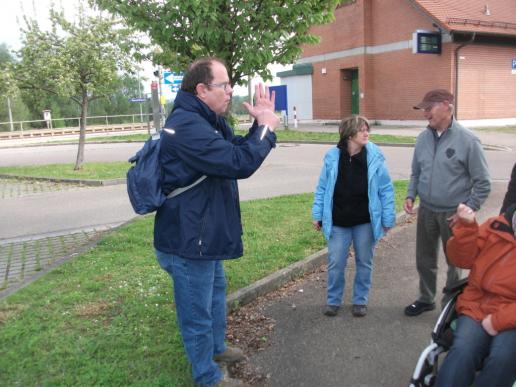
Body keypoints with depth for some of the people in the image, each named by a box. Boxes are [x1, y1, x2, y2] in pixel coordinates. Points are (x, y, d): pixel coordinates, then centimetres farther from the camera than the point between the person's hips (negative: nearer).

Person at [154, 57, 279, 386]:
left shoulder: (208, 120, 9)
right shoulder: (188, 125, -26)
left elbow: (239, 149, 16)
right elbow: (239, 163, -30)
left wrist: (262, 124, 1)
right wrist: (267, 128, -15)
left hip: (204, 234, 11)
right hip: (189, 240, -11)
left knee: (216, 290, 29)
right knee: (198, 311, 7)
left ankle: (216, 347, 50)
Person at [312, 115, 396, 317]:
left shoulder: (374, 157, -8)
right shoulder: (332, 157, -7)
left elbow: (386, 189, -3)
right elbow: (322, 189, 1)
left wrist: (388, 218, -4)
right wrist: (317, 215, 1)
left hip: (365, 222, 0)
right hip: (338, 222, 0)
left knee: (364, 263, 13)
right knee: (335, 263, 8)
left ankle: (360, 301, 31)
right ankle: (333, 300, 27)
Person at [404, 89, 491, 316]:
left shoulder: (467, 140, -15)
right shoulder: (423, 137, 0)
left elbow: (482, 184, -10)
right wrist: (411, 196, -1)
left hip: (453, 214, -5)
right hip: (426, 211, 5)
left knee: (455, 263, 13)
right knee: (424, 260, 18)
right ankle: (426, 299, 39)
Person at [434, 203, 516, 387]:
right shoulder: (496, 227, 5)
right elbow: (462, 259, 3)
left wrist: (499, 320, -18)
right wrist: (466, 227, -12)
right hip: (477, 310, 2)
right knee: (462, 352, -25)